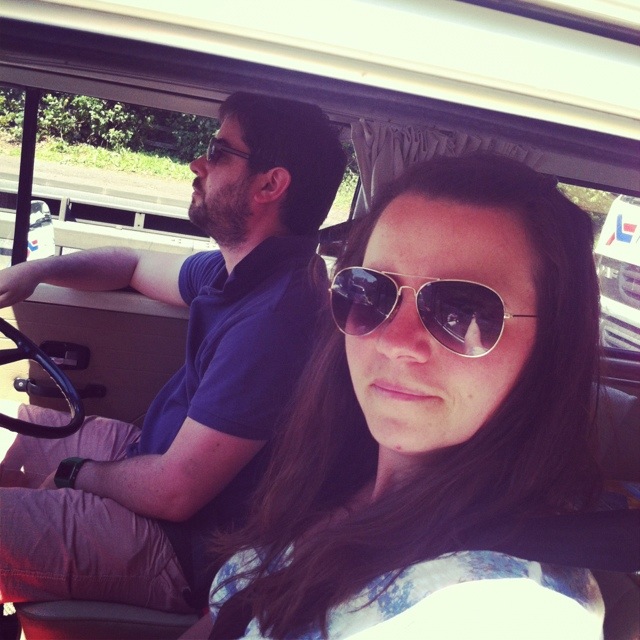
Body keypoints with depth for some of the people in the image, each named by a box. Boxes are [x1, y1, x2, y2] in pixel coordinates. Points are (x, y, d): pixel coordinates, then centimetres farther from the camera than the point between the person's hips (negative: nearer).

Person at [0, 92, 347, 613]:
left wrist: (75, 474, -8)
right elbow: (136, 266, 21)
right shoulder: (237, 271, 2)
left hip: (181, 546, -9)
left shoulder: (272, 317, -31)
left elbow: (173, 490, -28)